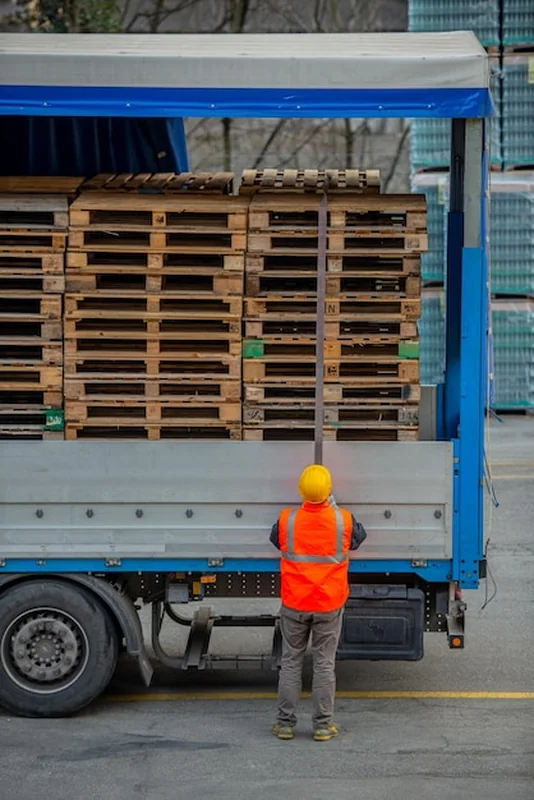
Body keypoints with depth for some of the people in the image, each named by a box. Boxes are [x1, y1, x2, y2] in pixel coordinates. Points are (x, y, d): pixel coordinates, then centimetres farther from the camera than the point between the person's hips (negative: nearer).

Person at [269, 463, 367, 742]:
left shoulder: (287, 520, -11)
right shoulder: (343, 520, -11)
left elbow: (275, 539, 12)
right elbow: (359, 537, 11)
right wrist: (334, 507, 19)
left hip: (294, 605, 0)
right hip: (329, 604, 0)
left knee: (291, 663, 10)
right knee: (324, 664, 7)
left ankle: (285, 723, 13)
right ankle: (323, 725, 10)